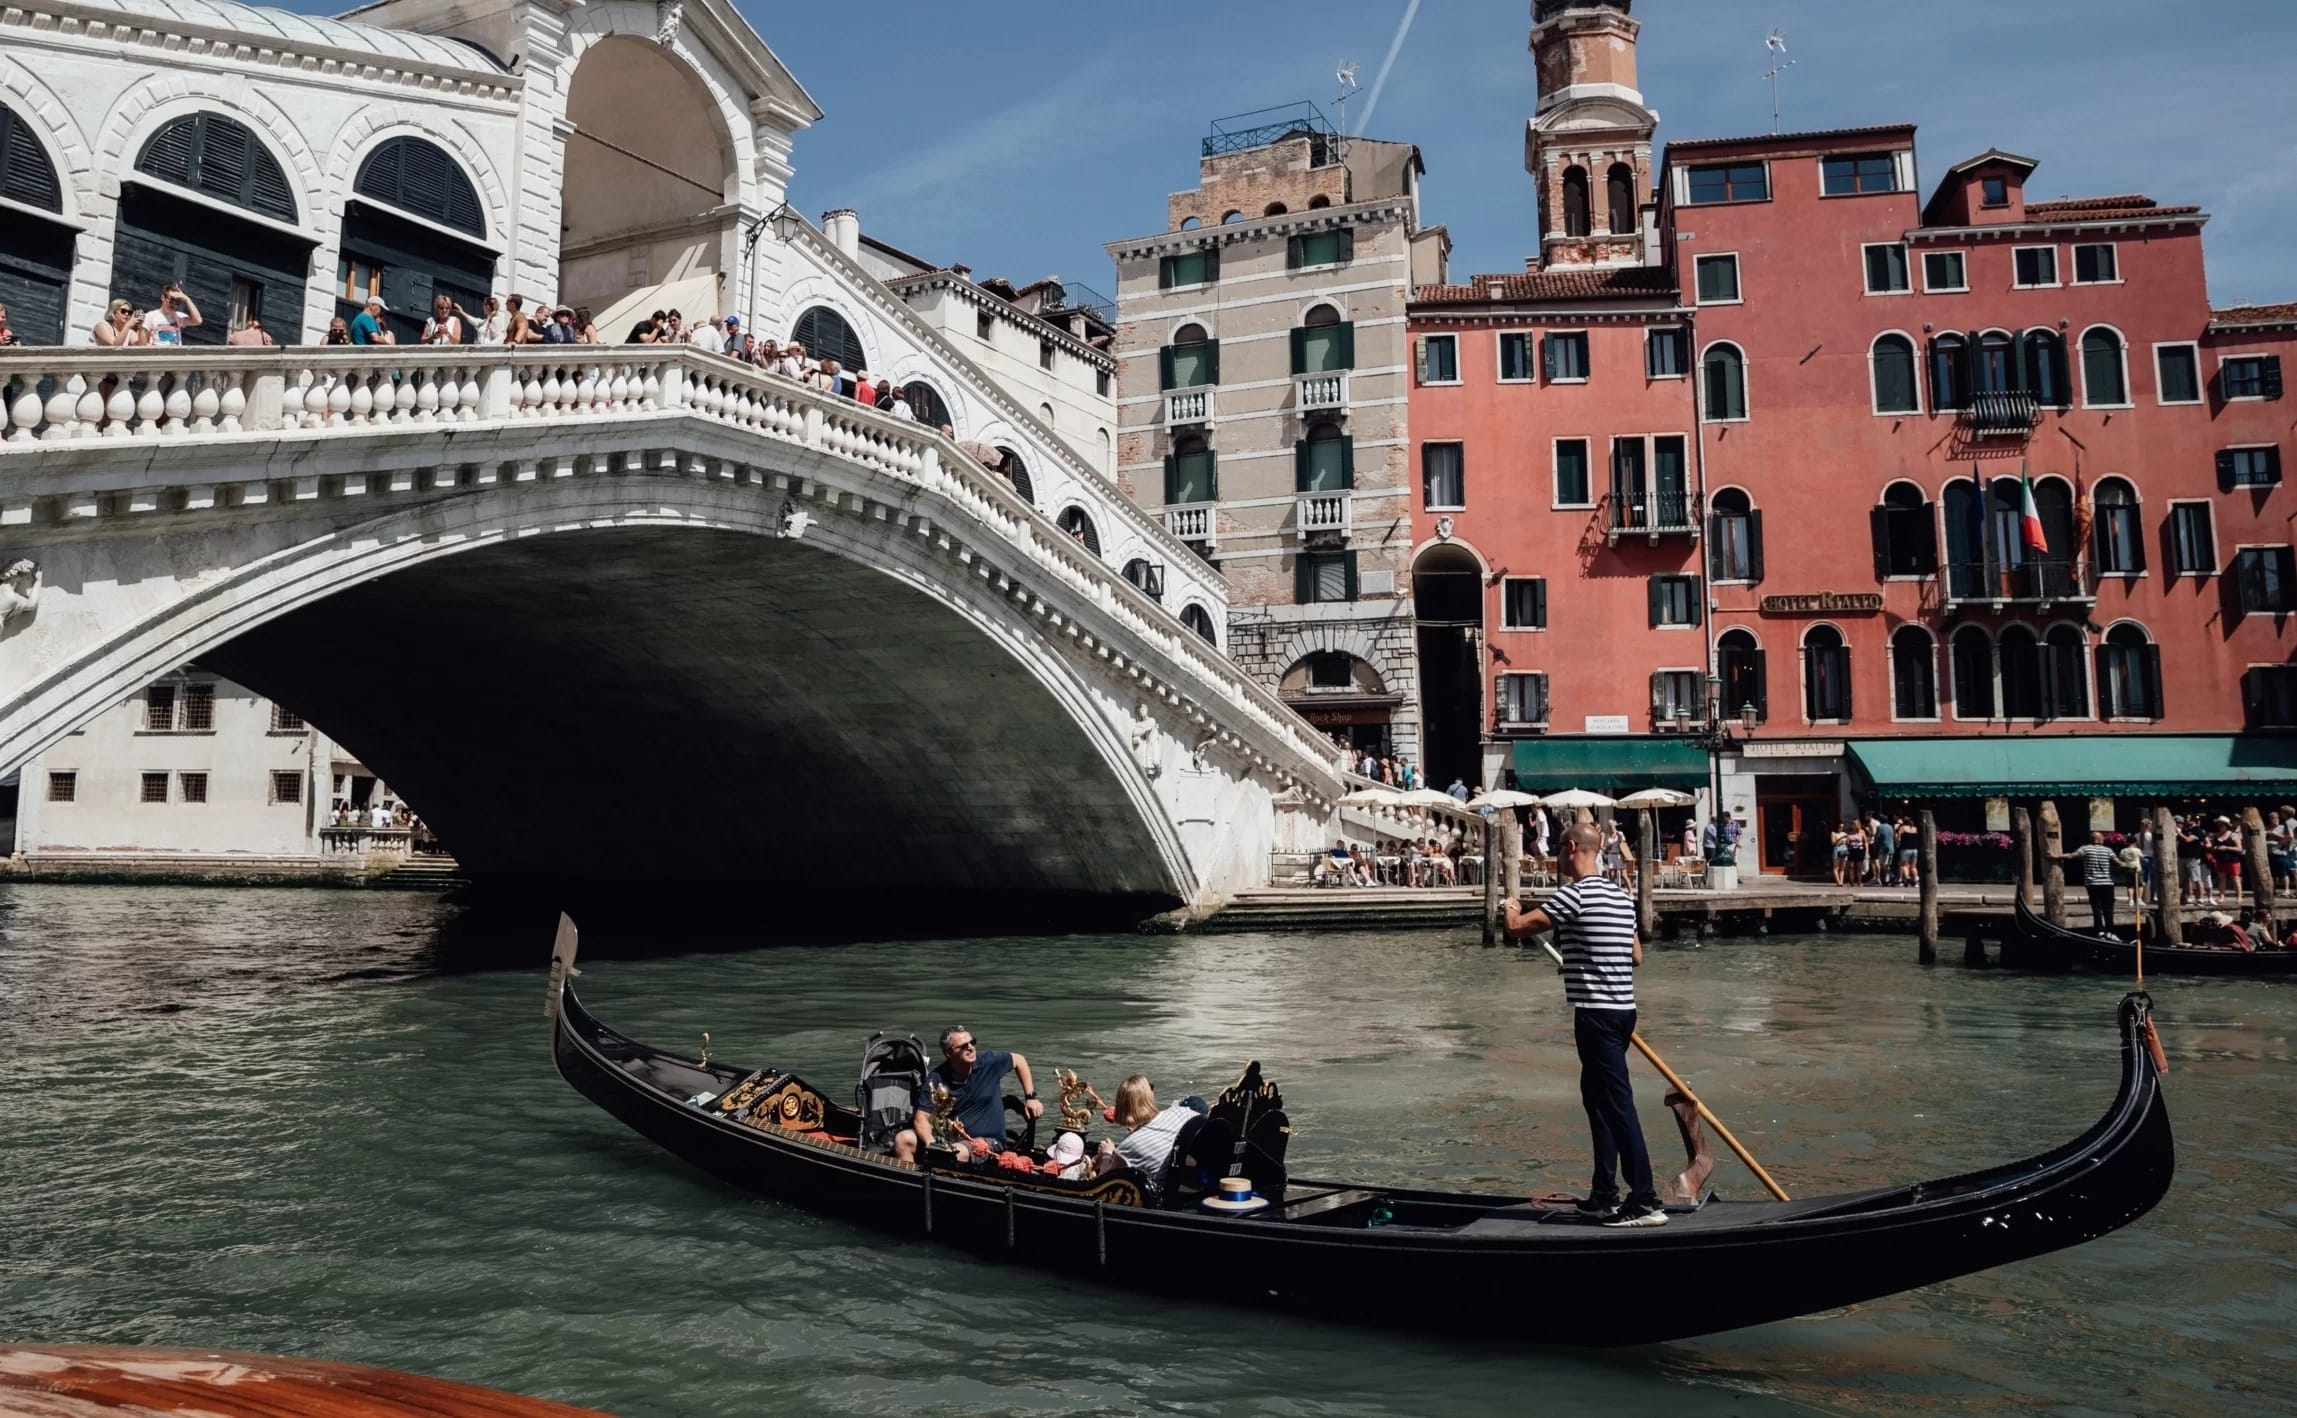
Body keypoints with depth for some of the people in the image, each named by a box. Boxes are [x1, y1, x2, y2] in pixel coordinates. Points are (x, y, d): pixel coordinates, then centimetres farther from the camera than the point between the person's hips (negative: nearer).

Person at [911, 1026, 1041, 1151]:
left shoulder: (989, 1062, -7)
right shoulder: (936, 1079, -8)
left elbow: (1019, 1060, 12)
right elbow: (922, 1118, -10)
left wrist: (1030, 1097, 7)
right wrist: (931, 1144, -30)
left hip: (989, 1141, -2)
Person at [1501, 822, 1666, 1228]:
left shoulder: (1574, 894, -15)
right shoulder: (1621, 897, 13)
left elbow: (1518, 927, -14)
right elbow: (1636, 955, 20)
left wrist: (1512, 910, 8)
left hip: (1597, 1014, -9)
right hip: (1623, 1009, 9)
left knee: (1617, 1103, -6)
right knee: (1596, 1097, 16)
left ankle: (1645, 1201, -5)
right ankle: (1604, 1194, 22)